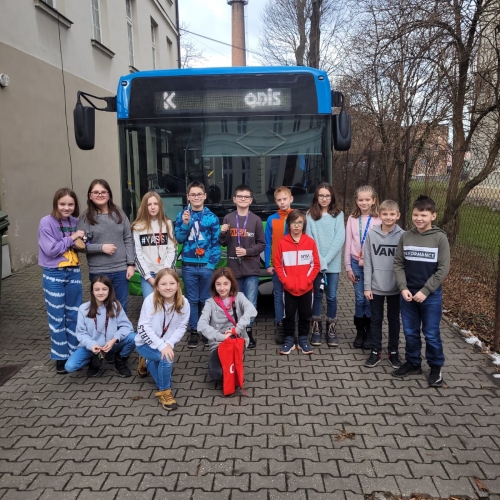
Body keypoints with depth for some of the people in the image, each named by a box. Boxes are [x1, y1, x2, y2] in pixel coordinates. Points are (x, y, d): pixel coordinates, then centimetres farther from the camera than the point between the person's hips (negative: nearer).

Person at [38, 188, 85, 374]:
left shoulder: (76, 222, 4)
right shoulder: (47, 222, -11)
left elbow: (82, 245, 10)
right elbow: (50, 250, -18)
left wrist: (81, 241, -11)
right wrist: (71, 238, -13)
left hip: (74, 272, 4)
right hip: (53, 275, -4)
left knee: (74, 315, 12)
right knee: (57, 318, 5)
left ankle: (75, 353, 26)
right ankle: (61, 357, 18)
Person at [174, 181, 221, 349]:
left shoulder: (212, 217, 0)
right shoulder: (182, 215, 4)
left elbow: (216, 243, -2)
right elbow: (179, 239, -1)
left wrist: (212, 263, -10)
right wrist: (185, 223, -16)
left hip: (206, 265, -1)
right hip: (188, 266, 1)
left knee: (207, 299, 8)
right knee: (192, 300, 9)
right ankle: (194, 331, 19)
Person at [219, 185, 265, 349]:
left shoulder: (256, 220, -1)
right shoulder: (228, 218, 4)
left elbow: (262, 244, 1)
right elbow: (223, 243, 8)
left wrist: (247, 251, -12)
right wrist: (222, 234, -12)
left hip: (251, 268, -1)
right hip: (234, 268, 2)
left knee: (250, 302, -1)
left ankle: (248, 331, 13)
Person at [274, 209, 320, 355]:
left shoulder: (310, 242, -2)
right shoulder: (282, 242, -3)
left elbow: (316, 265, 0)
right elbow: (277, 264, -1)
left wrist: (307, 280, -9)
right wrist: (286, 281, -9)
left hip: (306, 288, 1)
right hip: (289, 288, 0)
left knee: (305, 315, 10)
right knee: (289, 315, 8)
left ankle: (303, 339, 24)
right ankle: (289, 339, 21)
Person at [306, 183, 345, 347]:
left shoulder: (338, 214, 4)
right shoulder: (310, 215, 3)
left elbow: (340, 238, -5)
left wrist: (326, 259, -13)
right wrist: (319, 260, -13)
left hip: (333, 263, 0)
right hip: (316, 262, 0)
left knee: (332, 297, 3)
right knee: (317, 295, 8)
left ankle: (331, 329, 17)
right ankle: (316, 328, 19)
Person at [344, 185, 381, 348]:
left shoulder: (378, 220, -3)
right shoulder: (352, 219, 4)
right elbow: (348, 244, 4)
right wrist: (348, 267, 2)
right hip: (356, 263, 2)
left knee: (370, 298, 2)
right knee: (359, 299, 4)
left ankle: (369, 332, 18)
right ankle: (360, 332, 18)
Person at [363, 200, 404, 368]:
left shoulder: (403, 236, -6)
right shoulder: (371, 235, -5)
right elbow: (368, 263, -2)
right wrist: (367, 286, -4)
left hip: (395, 287, 0)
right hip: (376, 287, 1)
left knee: (394, 319, 13)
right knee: (376, 319, 11)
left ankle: (393, 351, 28)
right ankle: (376, 351, 25)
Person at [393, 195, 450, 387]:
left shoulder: (440, 238, -9)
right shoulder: (406, 236, 0)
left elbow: (443, 269, -10)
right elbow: (398, 264, 3)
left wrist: (425, 291, -14)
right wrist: (403, 288, -9)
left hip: (431, 295, -3)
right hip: (408, 294, 3)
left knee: (431, 334, 7)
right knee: (410, 332, 13)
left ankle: (436, 368, 25)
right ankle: (413, 363, 31)